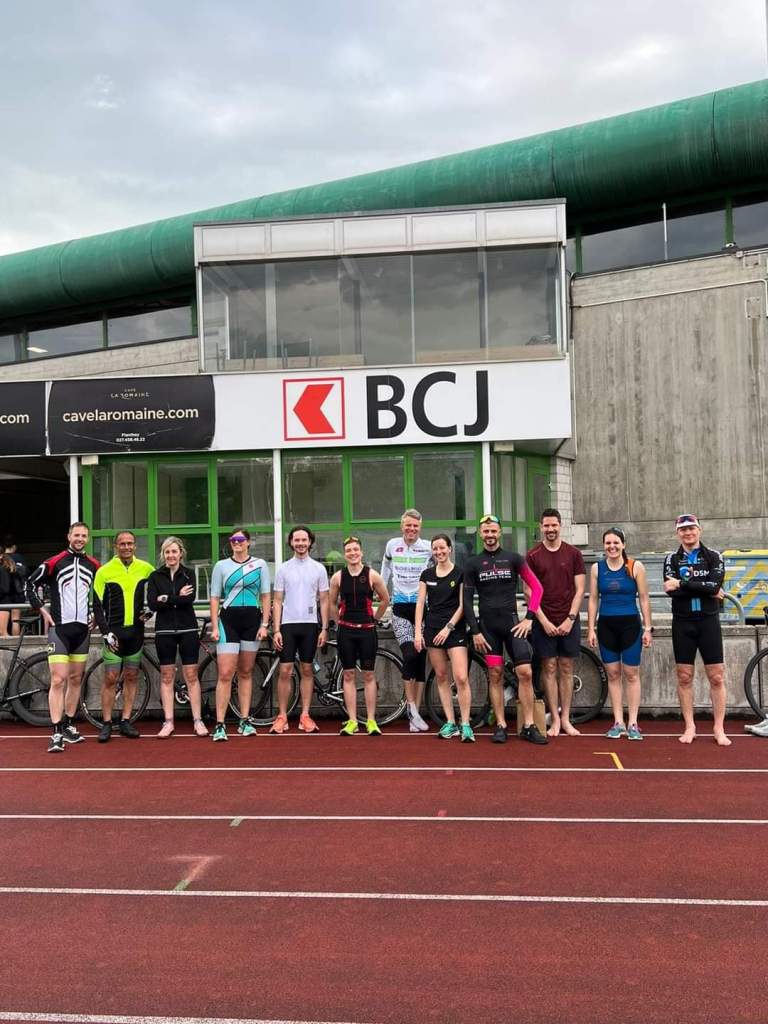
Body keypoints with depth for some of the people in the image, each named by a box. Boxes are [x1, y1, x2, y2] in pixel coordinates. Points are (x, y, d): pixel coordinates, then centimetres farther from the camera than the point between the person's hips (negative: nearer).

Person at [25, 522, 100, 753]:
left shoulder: (93, 565, 9)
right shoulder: (54, 562, -3)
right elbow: (31, 584, 1)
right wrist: (43, 611, -3)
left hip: (82, 628, 5)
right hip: (59, 627, -5)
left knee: (76, 679, 11)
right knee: (58, 680, -11)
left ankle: (69, 726, 22)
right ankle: (57, 734, -10)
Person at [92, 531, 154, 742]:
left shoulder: (145, 568, 4)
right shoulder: (104, 571, -3)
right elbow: (97, 605, -3)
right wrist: (106, 632, -11)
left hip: (136, 631, 3)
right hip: (114, 632, -3)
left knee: (131, 677, 8)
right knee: (110, 678, -3)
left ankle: (126, 721, 16)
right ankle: (106, 724, 6)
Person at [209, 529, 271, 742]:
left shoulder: (260, 565, 6)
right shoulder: (221, 566, 6)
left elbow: (266, 597, 7)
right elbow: (215, 598, 6)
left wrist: (264, 624, 0)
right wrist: (214, 627, -1)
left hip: (252, 619, 1)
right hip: (228, 620, -1)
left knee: (245, 673, 8)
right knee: (225, 674, -8)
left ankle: (245, 721, 15)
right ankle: (220, 725, -6)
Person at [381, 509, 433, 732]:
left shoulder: (428, 547, 0)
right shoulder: (392, 545, 5)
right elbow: (385, 572, 20)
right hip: (400, 607, 0)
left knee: (421, 660, 2)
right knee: (410, 655, -18)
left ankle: (415, 714, 9)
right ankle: (412, 708, -7)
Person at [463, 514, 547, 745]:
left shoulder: (514, 558, 4)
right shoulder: (472, 563, 5)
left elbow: (536, 587, 5)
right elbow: (467, 600, 5)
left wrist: (529, 618, -4)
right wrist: (475, 631, -2)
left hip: (511, 622, -1)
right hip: (487, 626, 1)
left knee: (525, 672, -8)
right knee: (495, 675, 3)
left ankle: (529, 727, 0)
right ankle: (501, 726, 10)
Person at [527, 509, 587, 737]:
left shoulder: (573, 554, 4)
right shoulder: (532, 556, 1)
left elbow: (579, 590, 3)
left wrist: (570, 619, -7)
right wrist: (544, 621, -8)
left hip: (568, 621, 1)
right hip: (544, 622, -1)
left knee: (566, 669, 5)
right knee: (549, 668, 1)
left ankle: (565, 719, 12)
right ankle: (555, 720, 7)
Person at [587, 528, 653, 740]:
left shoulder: (635, 567, -1)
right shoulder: (597, 568, 5)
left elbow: (644, 599, 1)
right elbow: (593, 600, 7)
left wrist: (648, 628, -2)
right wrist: (591, 629, 2)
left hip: (630, 624, -2)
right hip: (606, 625, 2)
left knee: (631, 674, 1)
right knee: (613, 674, 6)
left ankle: (633, 723, 8)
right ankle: (618, 723, 13)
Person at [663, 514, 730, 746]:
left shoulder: (713, 557, 3)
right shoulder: (672, 559, 5)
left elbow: (715, 585, -16)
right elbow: (670, 590, -12)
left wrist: (682, 583, -18)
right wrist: (706, 590, -15)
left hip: (708, 622, -1)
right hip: (682, 624, 1)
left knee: (717, 677, 0)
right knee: (684, 677, 4)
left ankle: (719, 728, 10)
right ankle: (689, 727, 14)